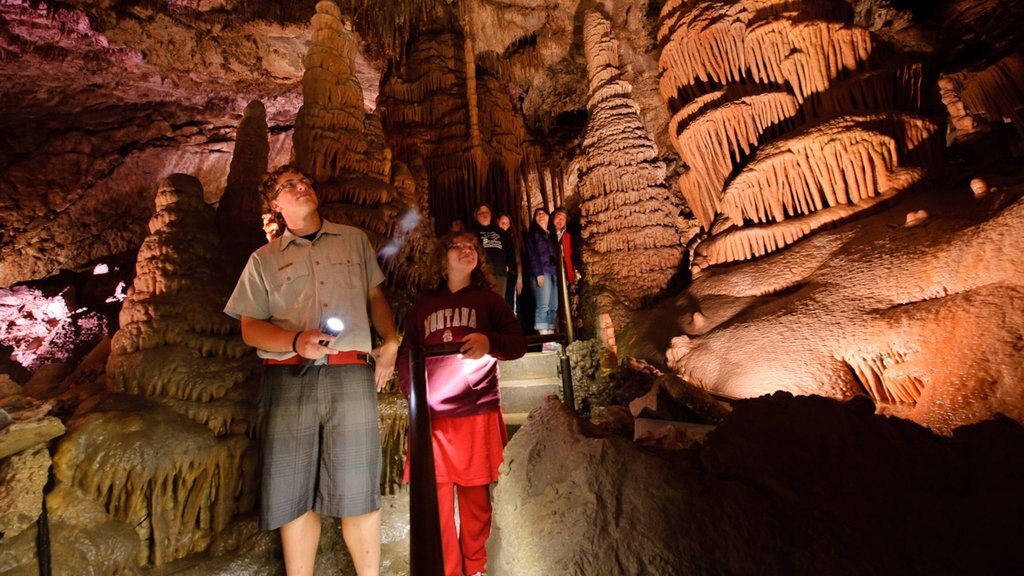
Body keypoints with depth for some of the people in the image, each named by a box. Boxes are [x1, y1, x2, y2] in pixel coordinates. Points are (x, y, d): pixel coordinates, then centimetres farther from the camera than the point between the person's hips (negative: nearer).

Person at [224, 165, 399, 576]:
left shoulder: (355, 240, 16)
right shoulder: (264, 259, 14)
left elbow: (375, 296, 20)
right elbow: (250, 328, 8)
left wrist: (390, 343, 7)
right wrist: (296, 341, -12)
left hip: (351, 374, 0)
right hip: (288, 378, 1)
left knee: (357, 490, 0)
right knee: (293, 492, 6)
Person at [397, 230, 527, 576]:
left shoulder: (488, 298, 7)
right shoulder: (423, 304, 11)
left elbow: (519, 343, 0)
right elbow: (406, 355, 11)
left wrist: (489, 342, -19)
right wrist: (413, 395, -3)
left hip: (477, 414, -1)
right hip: (432, 415, 1)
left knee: (475, 498, 10)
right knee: (436, 499, 5)